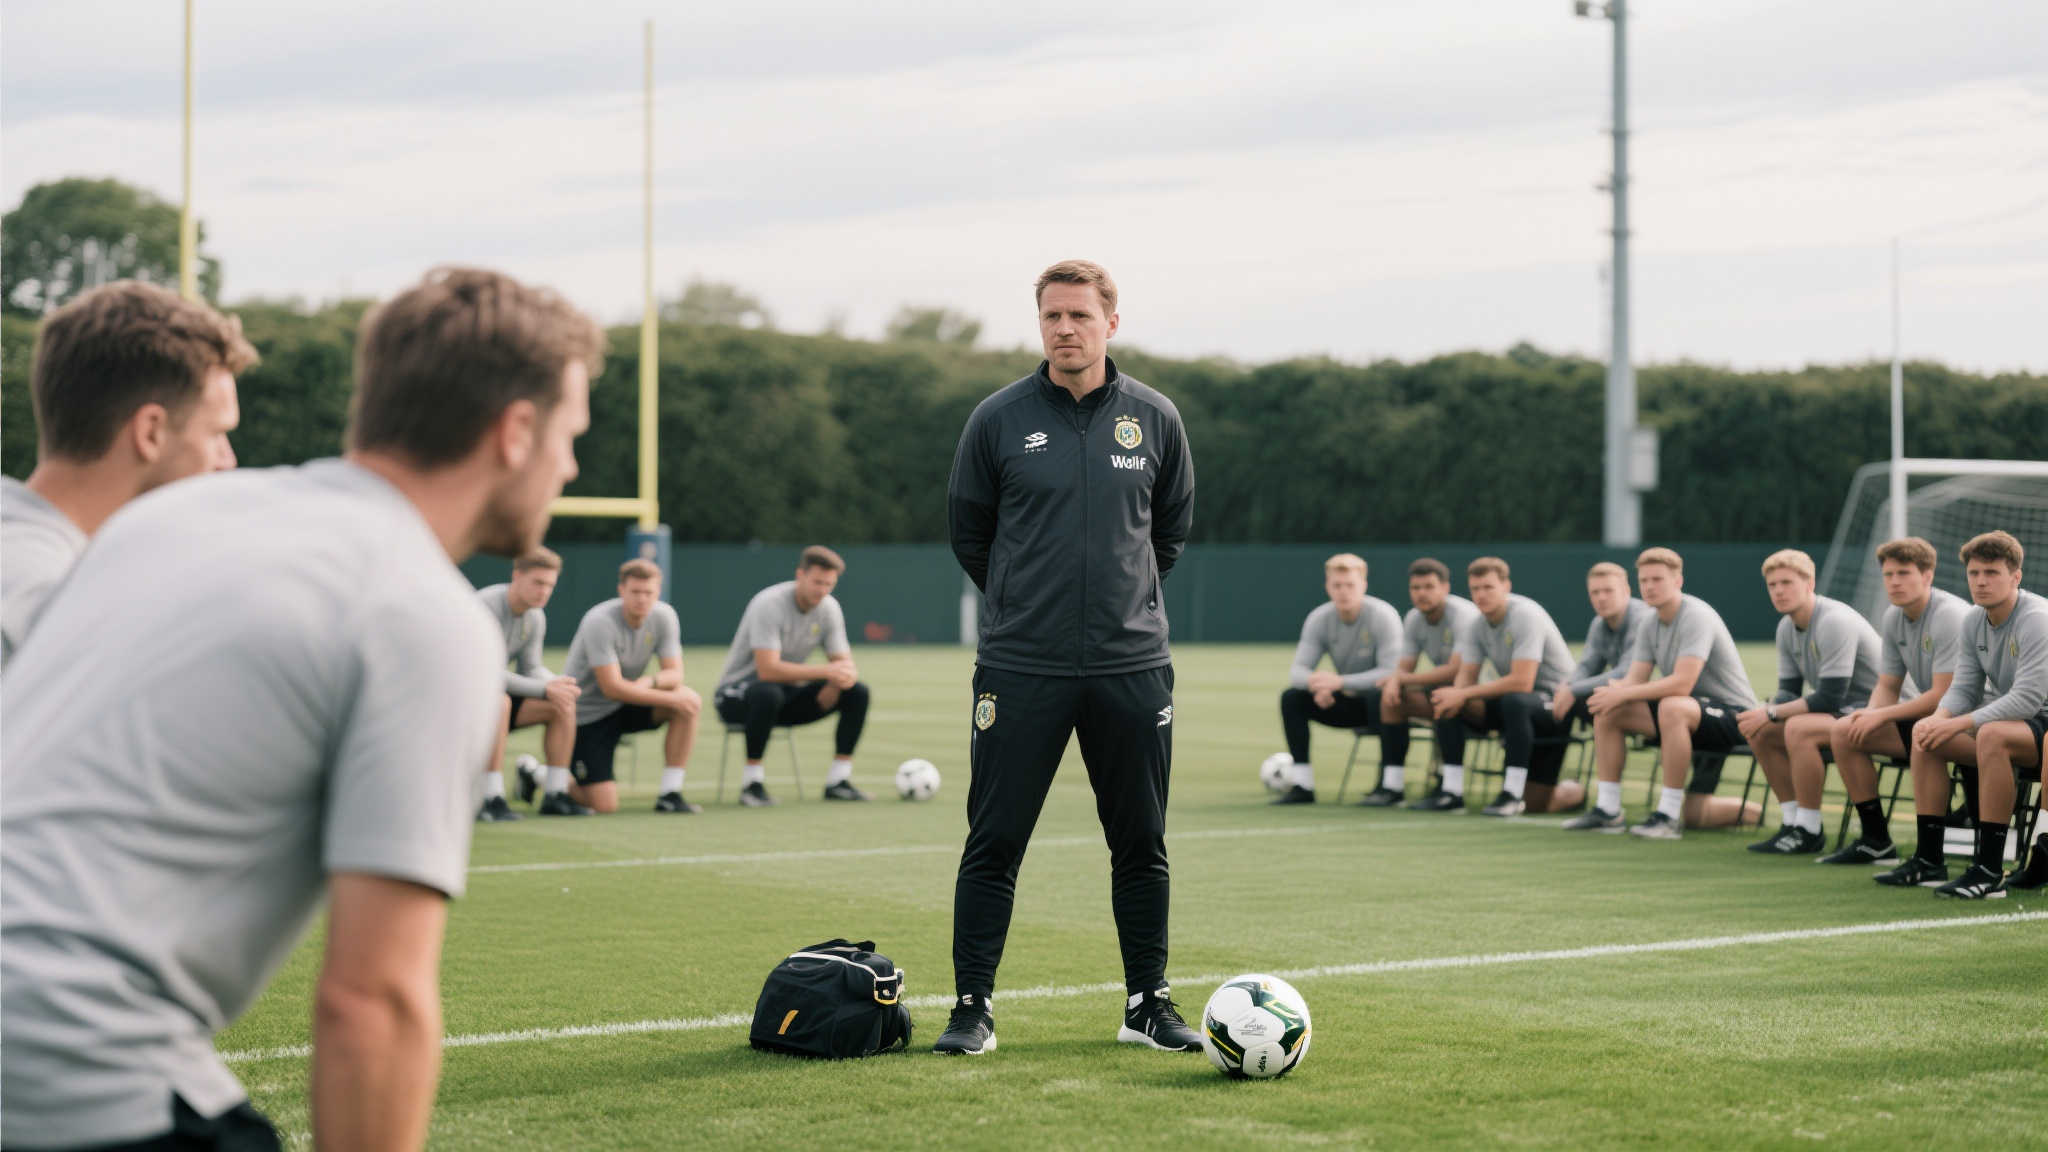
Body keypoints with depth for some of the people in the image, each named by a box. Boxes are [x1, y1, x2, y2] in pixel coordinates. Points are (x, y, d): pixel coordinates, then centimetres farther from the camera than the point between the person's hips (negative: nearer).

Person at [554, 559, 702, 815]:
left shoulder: (663, 616, -7)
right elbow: (612, 687, -28)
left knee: (690, 700, -21)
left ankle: (670, 794, -13)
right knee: (605, 805, -17)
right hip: (585, 714, -6)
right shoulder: (600, 622, -25)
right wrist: (672, 699, -28)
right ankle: (553, 787, 14)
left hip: (624, 706, 6)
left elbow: (675, 674, -8)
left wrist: (651, 682, -32)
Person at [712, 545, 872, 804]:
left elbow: (844, 664, -1)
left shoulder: (829, 608, -3)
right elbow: (768, 669, -33)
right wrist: (825, 671, -35)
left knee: (858, 692, -11)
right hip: (737, 694, -7)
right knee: (769, 693, -42)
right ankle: (753, 783, -28)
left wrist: (836, 681, -26)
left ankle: (838, 782, -7)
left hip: (788, 695, 7)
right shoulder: (769, 604, -24)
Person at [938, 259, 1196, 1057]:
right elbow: (966, 531, 10)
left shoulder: (1154, 419, 4)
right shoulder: (998, 420, -2)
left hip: (1132, 666, 2)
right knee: (994, 843, -1)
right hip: (1019, 666, -2)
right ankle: (972, 1007, 8)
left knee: (1142, 844, 8)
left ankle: (1148, 1003, 19)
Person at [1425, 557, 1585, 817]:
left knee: (1514, 701, -40)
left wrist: (1464, 694, -28)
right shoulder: (1476, 626, 2)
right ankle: (1451, 791, -2)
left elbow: (1522, 682, -30)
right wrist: (1456, 698, -26)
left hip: (1554, 699, -7)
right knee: (1446, 702, -10)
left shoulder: (1526, 615, -22)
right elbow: (1466, 676, 0)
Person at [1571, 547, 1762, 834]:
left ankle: (1668, 816, -30)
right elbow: (1635, 680, 2)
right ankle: (1607, 809, 9)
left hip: (1733, 713, -9)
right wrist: (1612, 690, -23)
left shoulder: (1697, 616, -19)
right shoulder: (1651, 625, 8)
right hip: (1694, 716, 9)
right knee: (1606, 711, -3)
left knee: (1673, 707, -39)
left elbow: (1682, 683, -30)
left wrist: (1622, 693, -29)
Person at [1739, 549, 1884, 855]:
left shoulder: (1835, 621, -23)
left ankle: (1809, 832, -21)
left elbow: (1830, 697, -26)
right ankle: (1793, 822, 4)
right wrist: (1763, 714, -14)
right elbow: (1789, 690, 9)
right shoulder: (1787, 627, 5)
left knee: (1799, 728, -32)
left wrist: (1771, 713, -22)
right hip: (1838, 710, 10)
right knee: (1759, 733, 2)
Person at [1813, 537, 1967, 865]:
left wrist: (1882, 716, -19)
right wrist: (1869, 715, -10)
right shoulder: (1893, 618, 5)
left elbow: (1943, 695, -24)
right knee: (1843, 732, 1)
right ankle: (1875, 841, 5)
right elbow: (1888, 686, 13)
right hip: (1928, 714, 9)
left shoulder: (1950, 616, -21)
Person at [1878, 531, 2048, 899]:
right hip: (2006, 718, 9)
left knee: (1992, 735, -37)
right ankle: (1929, 861, -4)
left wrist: (1960, 724, -30)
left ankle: (1990, 871, -35)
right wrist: (1940, 717, -18)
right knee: (1925, 733, -5)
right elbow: (1964, 688, 6)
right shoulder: (1973, 622, 4)